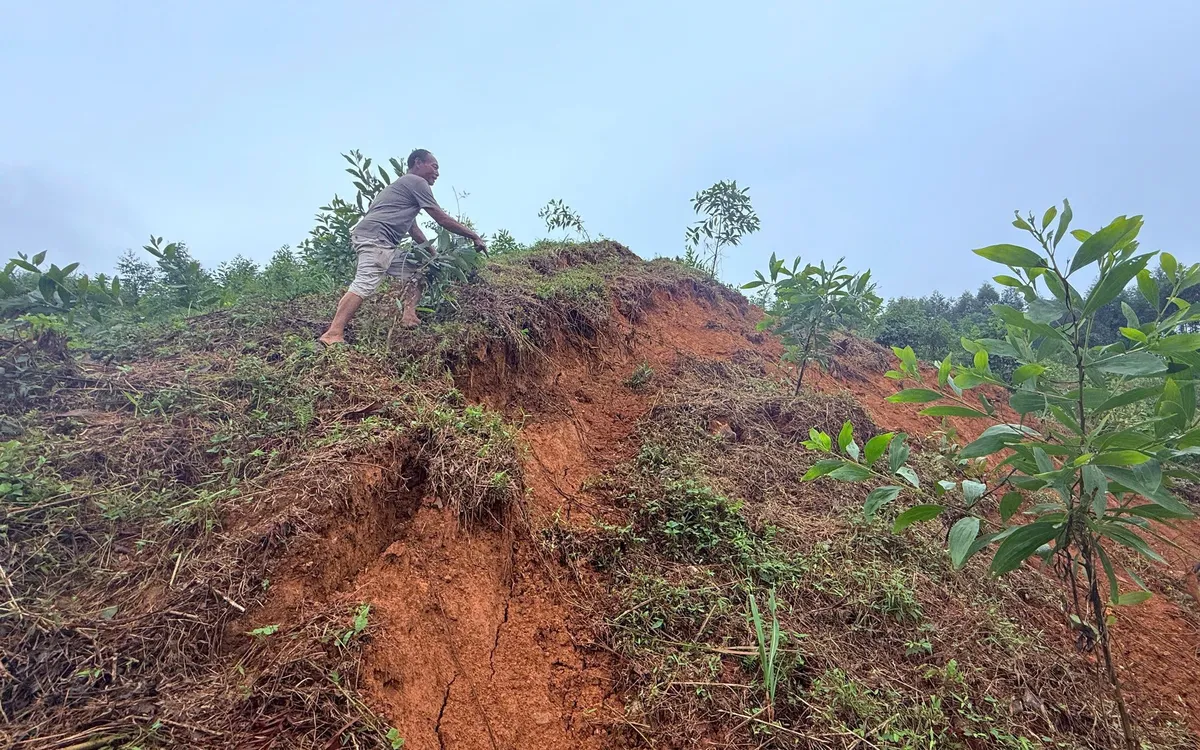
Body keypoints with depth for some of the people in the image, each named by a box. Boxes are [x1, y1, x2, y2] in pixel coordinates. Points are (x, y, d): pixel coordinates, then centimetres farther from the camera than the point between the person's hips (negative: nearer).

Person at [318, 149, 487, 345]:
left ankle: (409, 317, -2)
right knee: (365, 284, -23)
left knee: (415, 272, 13)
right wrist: (474, 236, 7)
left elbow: (413, 228, 34)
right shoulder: (417, 182, 3)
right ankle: (332, 335, -33)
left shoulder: (405, 185, 32)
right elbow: (443, 219, 0)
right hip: (375, 236, -10)